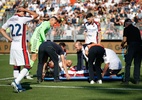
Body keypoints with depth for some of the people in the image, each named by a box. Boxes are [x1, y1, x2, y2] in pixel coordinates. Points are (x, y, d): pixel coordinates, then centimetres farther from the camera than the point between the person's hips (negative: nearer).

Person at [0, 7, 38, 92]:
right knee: (27, 66, -3)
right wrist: (26, 10, 5)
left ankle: (18, 86, 14)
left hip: (13, 46, 7)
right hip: (21, 47, -7)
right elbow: (36, 15, 0)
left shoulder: (10, 20, 9)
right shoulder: (22, 19, -12)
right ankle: (16, 82, -17)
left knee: (16, 66, 13)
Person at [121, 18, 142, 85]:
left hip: (132, 46, -5)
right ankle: (136, 80, 10)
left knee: (128, 64, 0)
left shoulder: (126, 29, 5)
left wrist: (122, 45, 16)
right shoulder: (136, 29, 21)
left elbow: (124, 40, -4)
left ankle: (126, 80, -3)